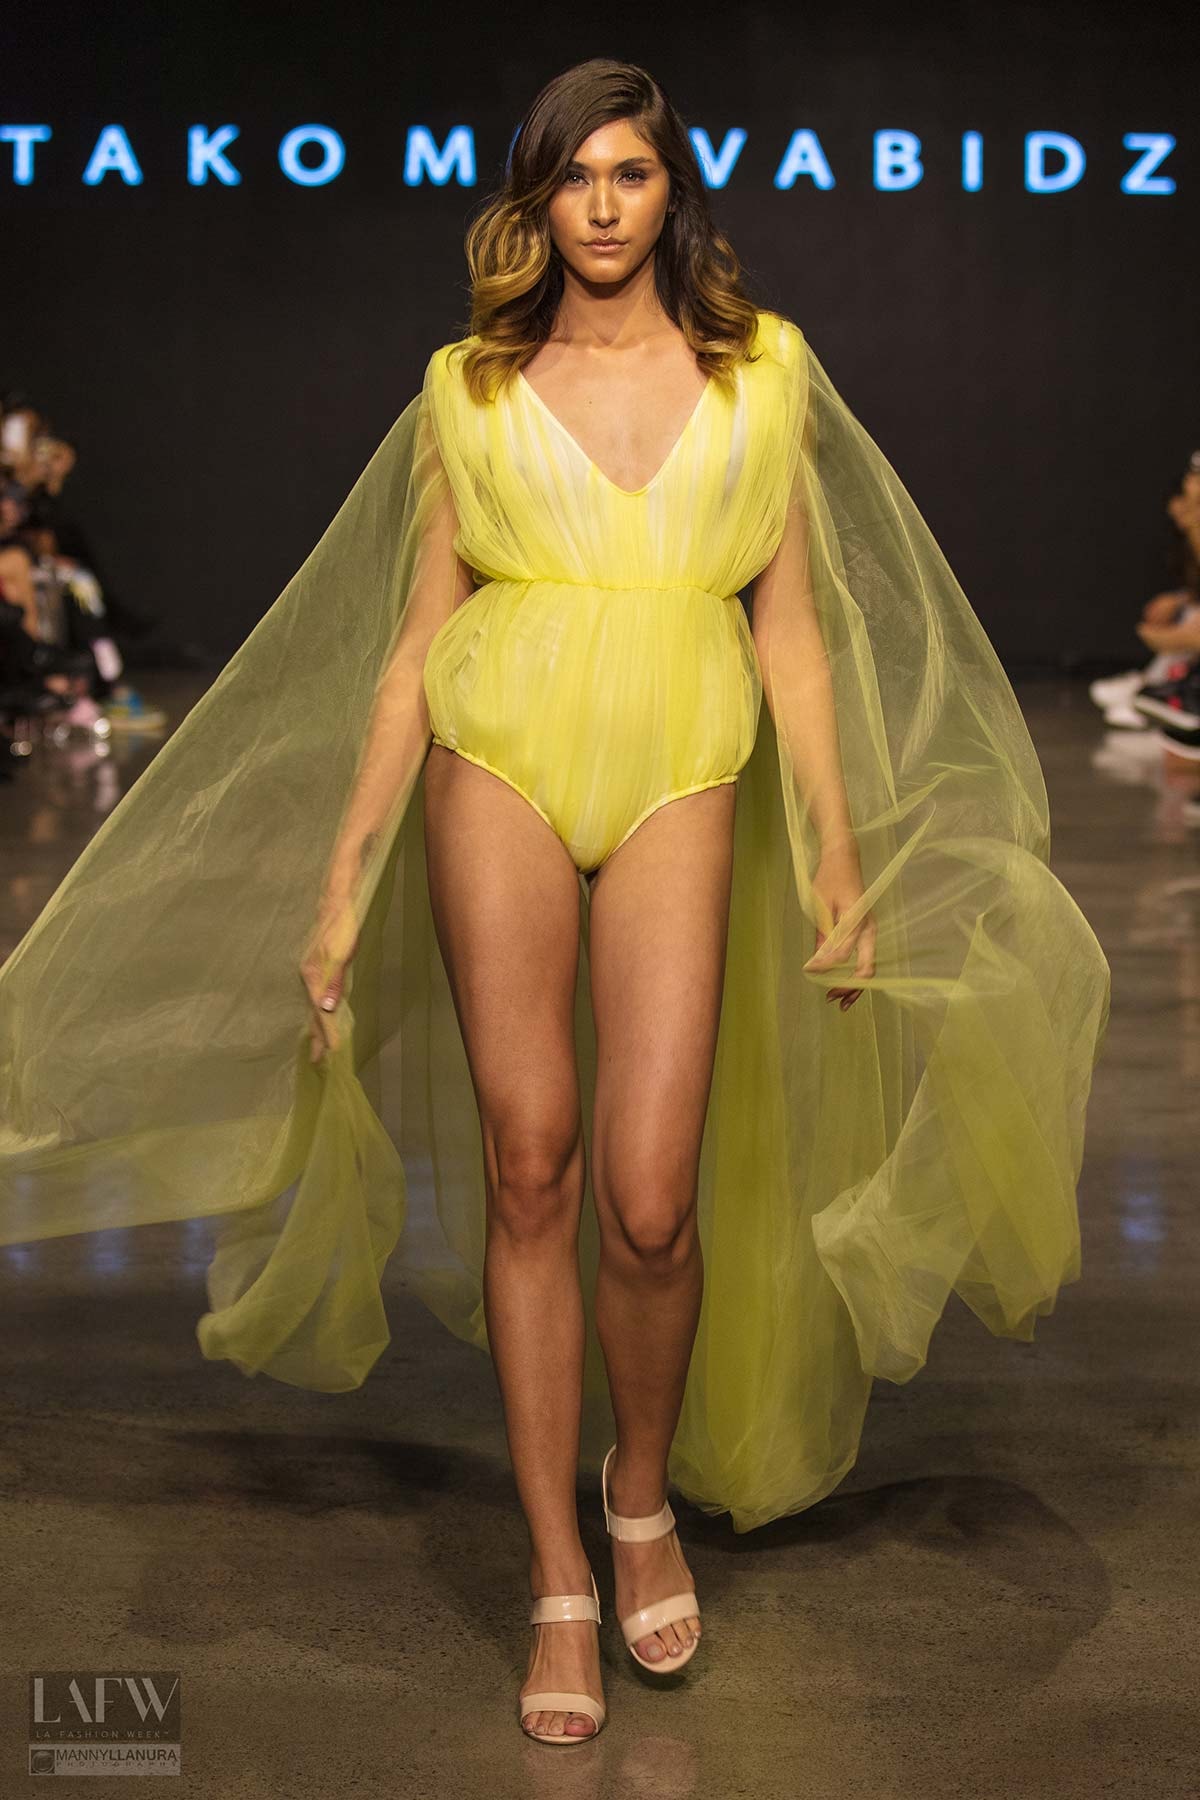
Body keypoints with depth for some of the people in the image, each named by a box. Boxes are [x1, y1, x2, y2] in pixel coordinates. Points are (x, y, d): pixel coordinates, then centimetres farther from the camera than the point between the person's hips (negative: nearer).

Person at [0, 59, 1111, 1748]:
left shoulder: (760, 373, 11)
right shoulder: (471, 389, 10)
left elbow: (794, 629, 10)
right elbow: (415, 644, 8)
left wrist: (843, 852, 5)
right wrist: (343, 878, 4)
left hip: (682, 786, 0)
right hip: (502, 764, 1)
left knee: (649, 1202, -9)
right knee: (526, 1174, -2)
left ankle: (647, 1501, 21)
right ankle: (558, 1581, 12)